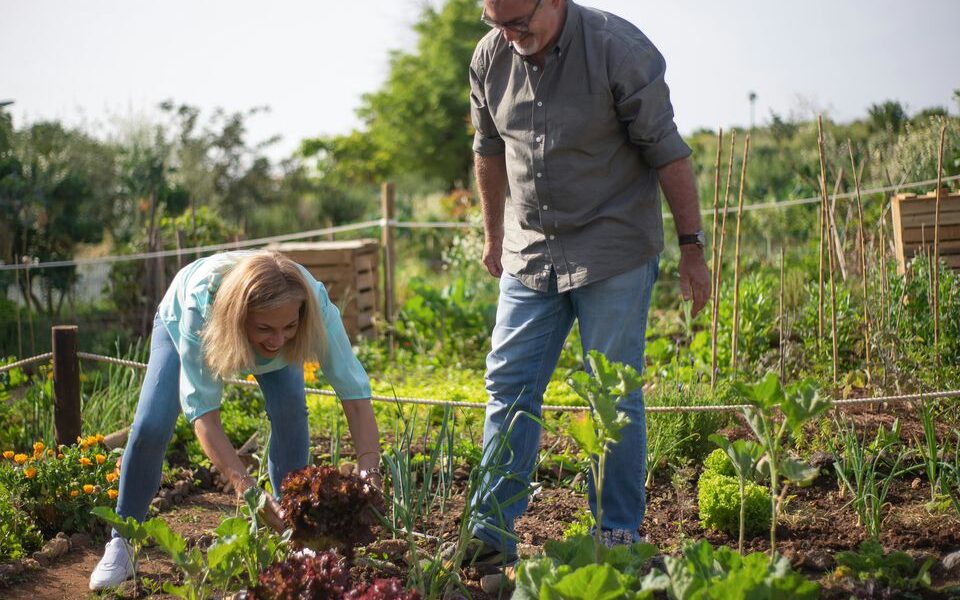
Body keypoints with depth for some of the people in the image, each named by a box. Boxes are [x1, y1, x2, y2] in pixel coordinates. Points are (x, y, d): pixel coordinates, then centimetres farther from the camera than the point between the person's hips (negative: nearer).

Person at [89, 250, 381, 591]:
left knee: (290, 408, -23)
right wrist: (248, 491, -58)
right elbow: (204, 414, -46)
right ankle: (122, 543, 5)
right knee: (150, 427, -16)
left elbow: (355, 394, -40)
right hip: (179, 322, -1)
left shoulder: (314, 302, -43)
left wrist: (368, 474, -54)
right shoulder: (200, 305, -48)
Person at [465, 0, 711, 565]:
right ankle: (491, 534, 8)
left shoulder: (620, 49, -16)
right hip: (530, 252, 5)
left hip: (613, 254, -4)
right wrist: (493, 233, 24)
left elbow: (667, 153, -11)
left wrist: (693, 247, -9)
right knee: (509, 386, 2)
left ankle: (619, 535, 10)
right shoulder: (490, 58, -1)